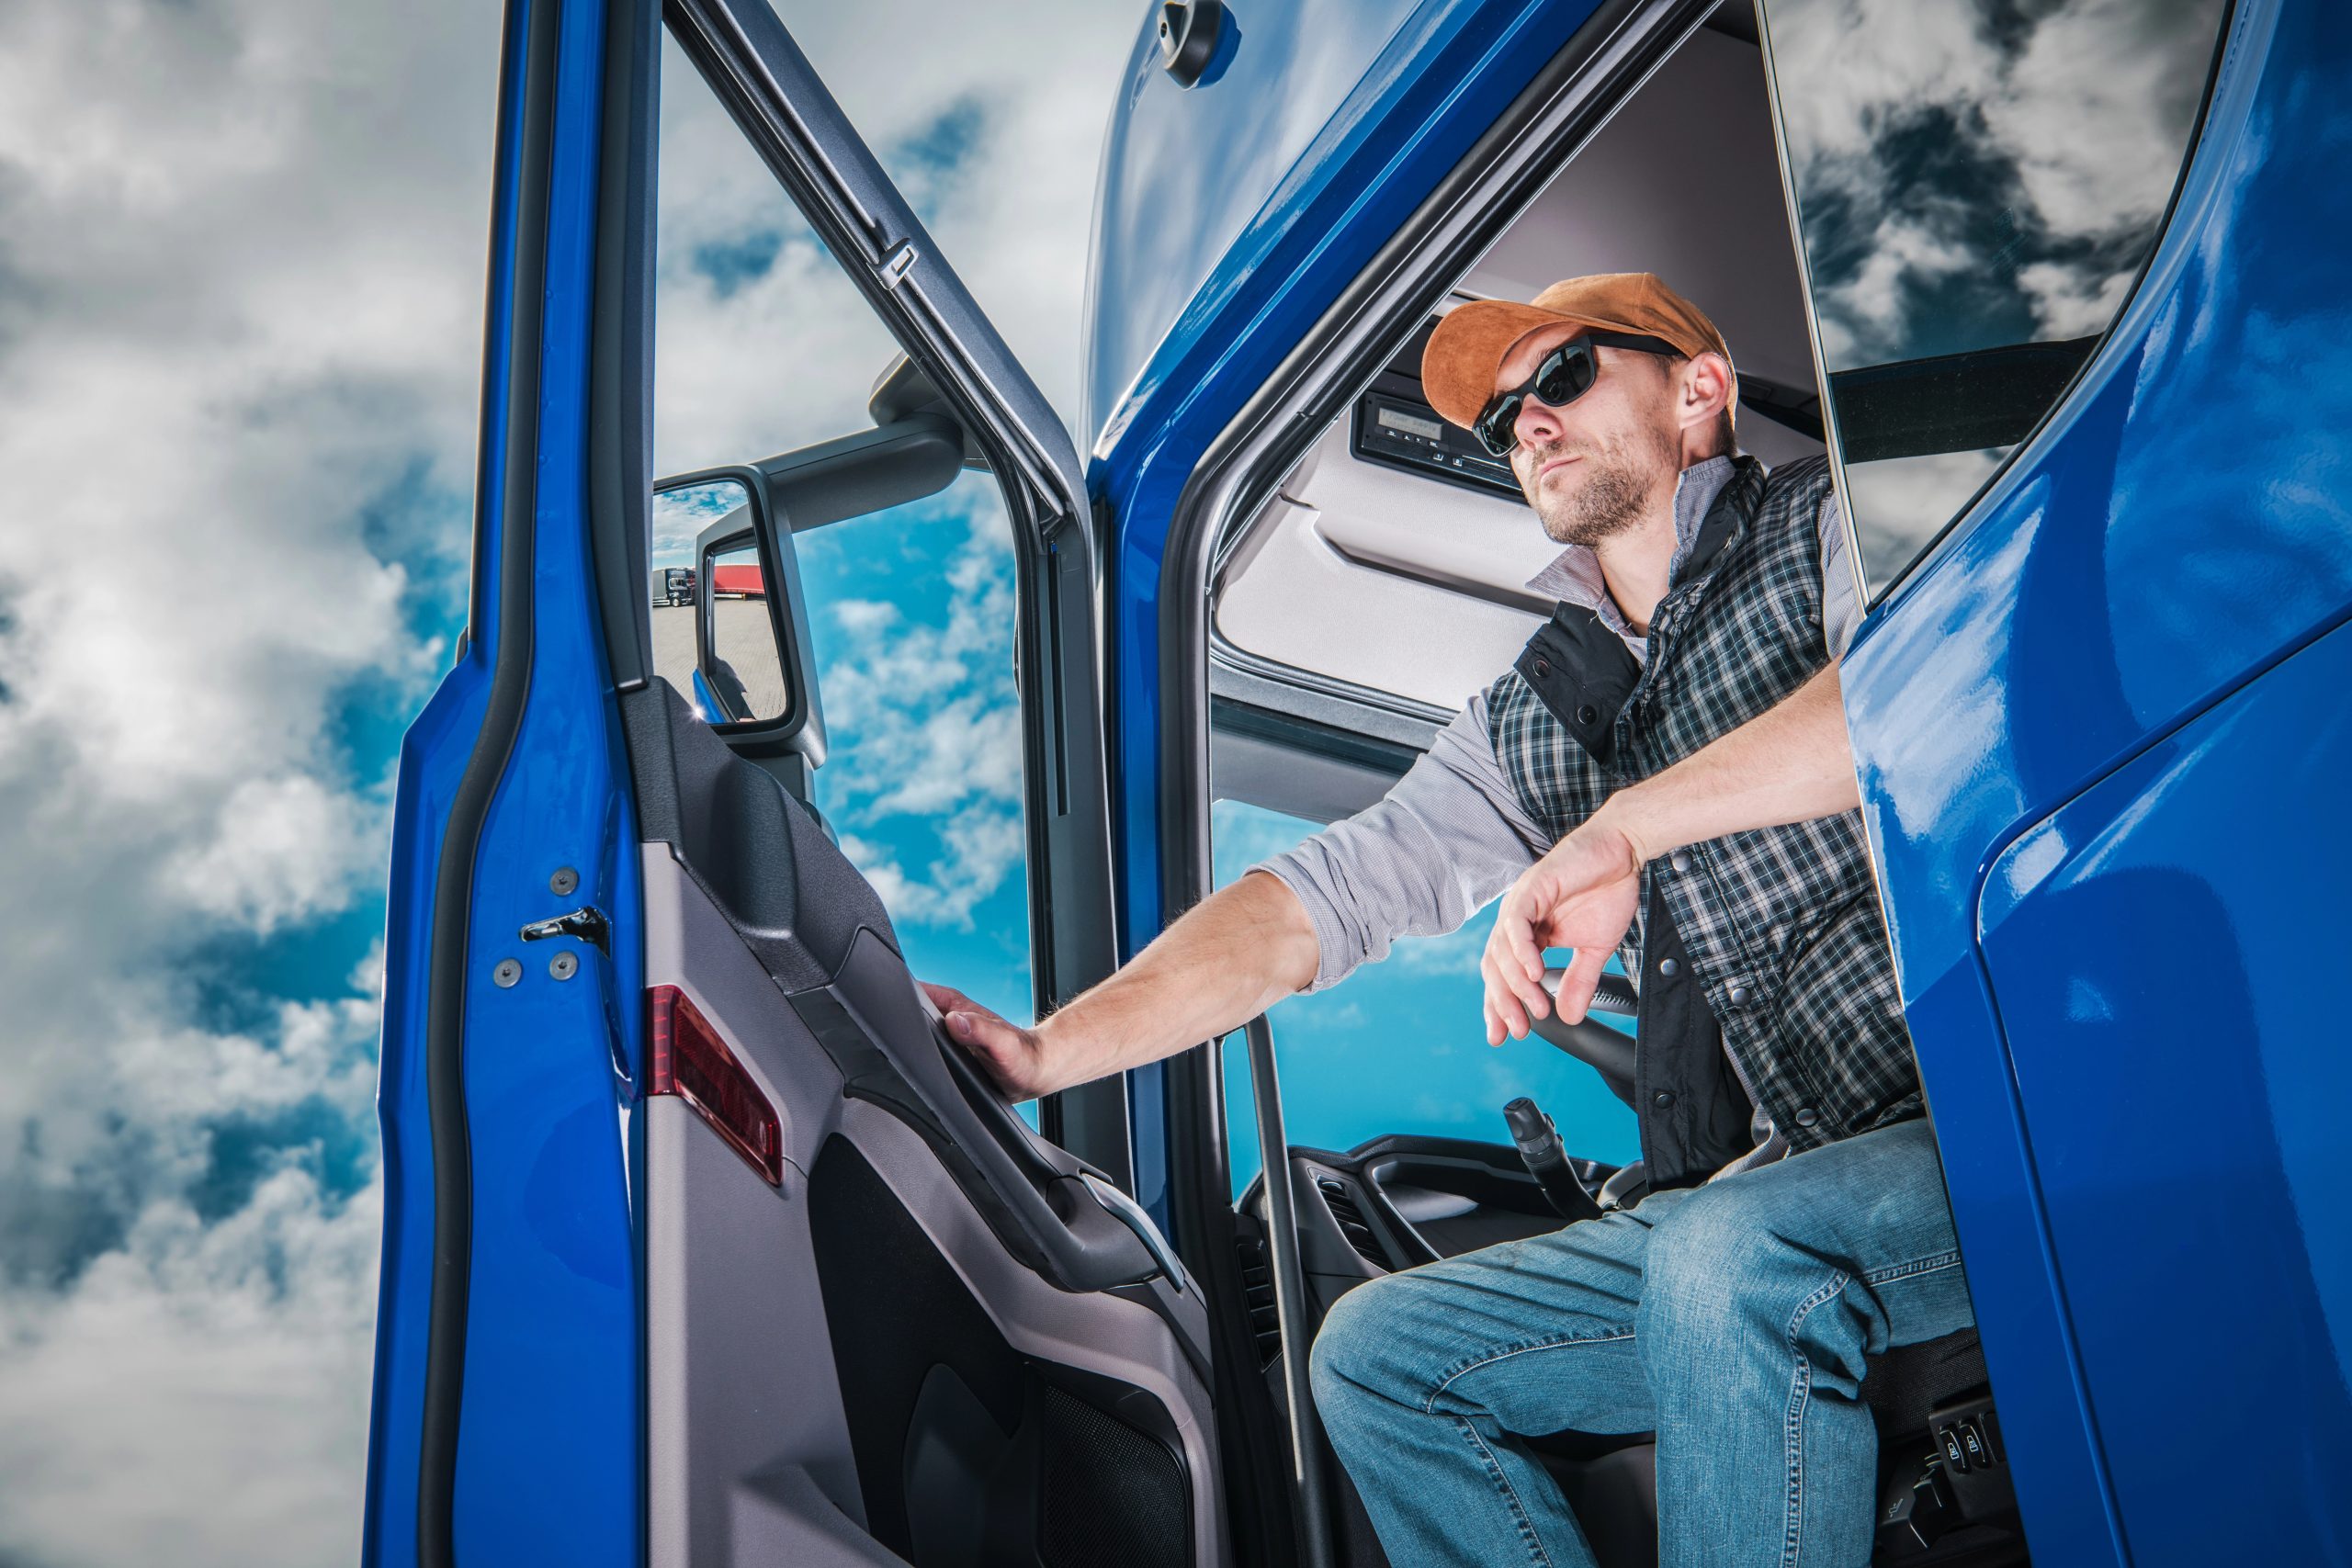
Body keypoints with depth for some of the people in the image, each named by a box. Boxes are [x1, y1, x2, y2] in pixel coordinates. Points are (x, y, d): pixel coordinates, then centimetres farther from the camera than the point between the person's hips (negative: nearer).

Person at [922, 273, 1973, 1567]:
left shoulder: (1830, 528, 0)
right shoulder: (1530, 719, 16)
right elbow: (1320, 898, 11)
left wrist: (1628, 827, -26)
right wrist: (1048, 1050, 0)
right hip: (1734, 1207, 7)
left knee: (1732, 1255, -36)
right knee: (1374, 1354, 2)